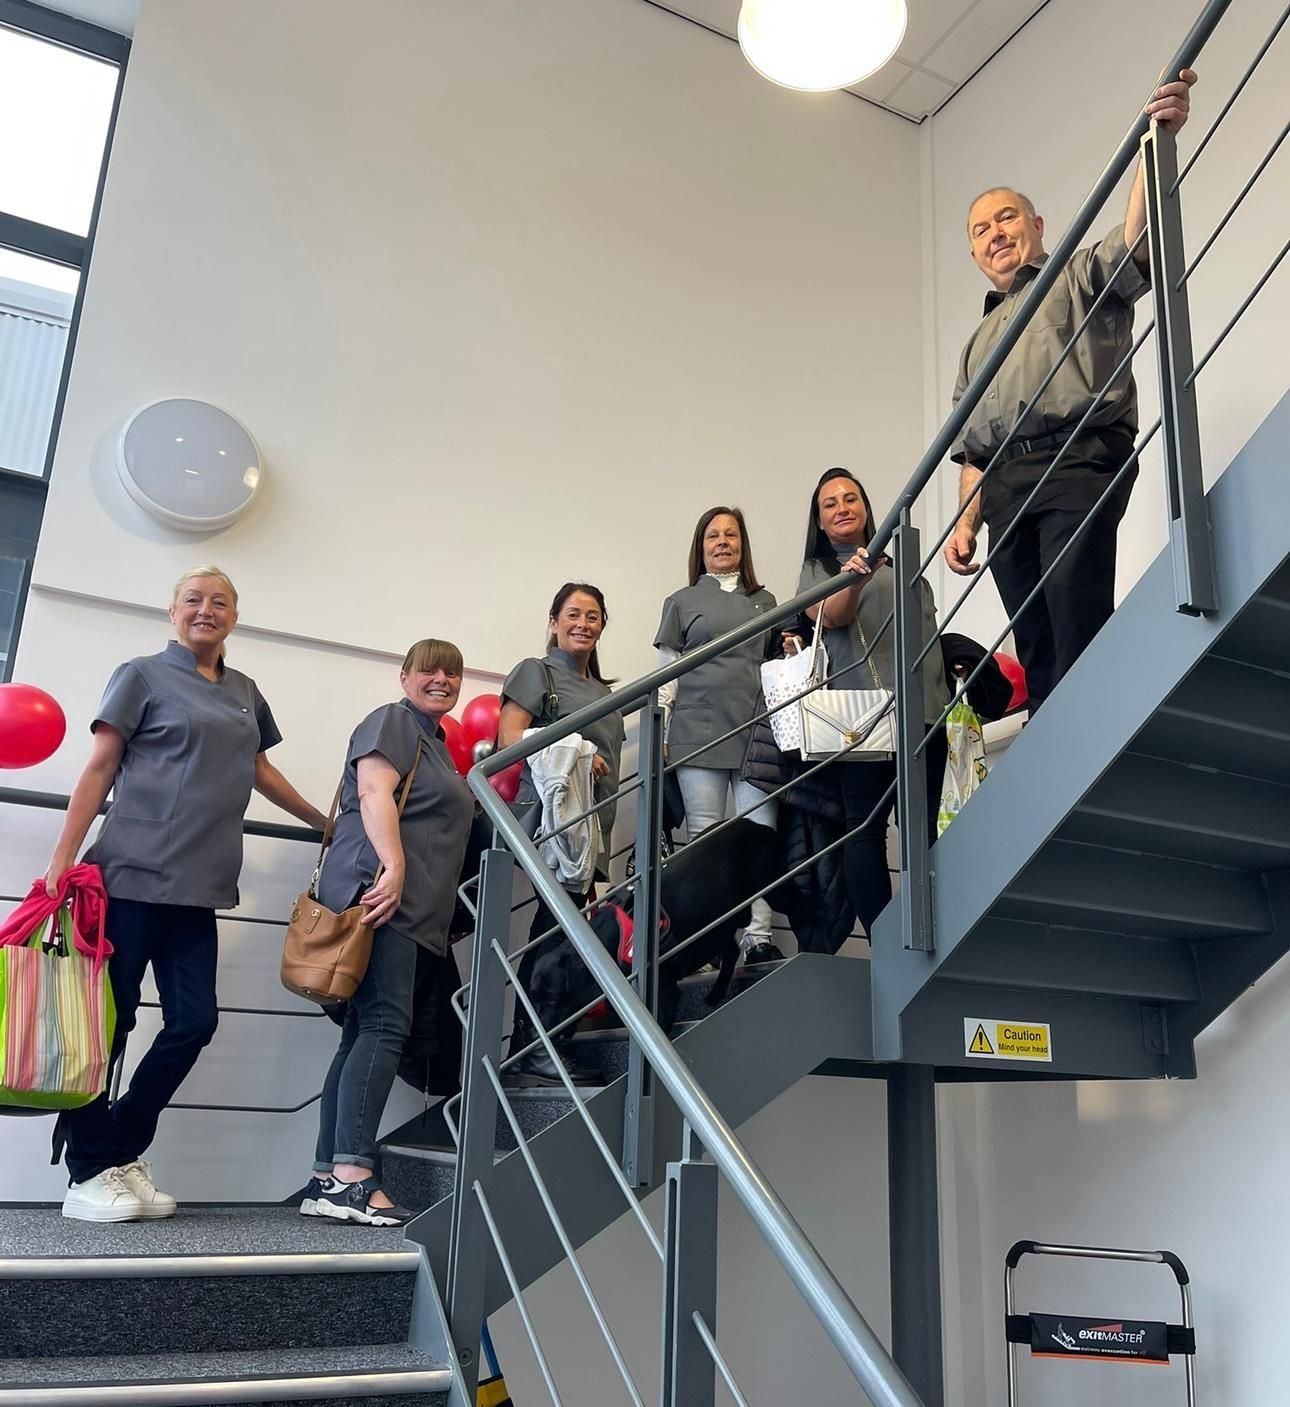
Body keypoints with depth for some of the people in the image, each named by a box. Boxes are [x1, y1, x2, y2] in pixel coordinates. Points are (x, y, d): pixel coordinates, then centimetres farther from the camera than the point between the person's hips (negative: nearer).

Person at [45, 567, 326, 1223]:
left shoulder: (244, 693, 18)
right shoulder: (142, 675, 3)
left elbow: (261, 771, 30)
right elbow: (99, 770, -1)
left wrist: (326, 822, 35)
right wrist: (61, 861, -7)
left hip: (197, 886, 5)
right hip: (132, 873, -5)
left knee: (194, 1021, 2)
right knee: (109, 1019, 0)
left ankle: (122, 1153, 19)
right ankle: (87, 1174, 11)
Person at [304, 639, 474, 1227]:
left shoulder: (435, 743, 28)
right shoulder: (392, 721, 1)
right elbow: (375, 792, -14)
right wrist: (393, 865, -24)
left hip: (411, 907, 9)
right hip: (380, 890, -9)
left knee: (363, 1034, 5)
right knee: (386, 1026, -17)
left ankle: (326, 1180, 6)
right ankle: (352, 1177, -20)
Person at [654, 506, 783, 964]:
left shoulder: (764, 601, 20)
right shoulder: (682, 602, 13)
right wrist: (658, 736, 2)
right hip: (699, 732, -2)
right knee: (704, 836, -3)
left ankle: (758, 935, -3)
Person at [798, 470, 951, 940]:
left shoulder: (900, 562, 23)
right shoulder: (816, 570, 13)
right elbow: (830, 617, -9)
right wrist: (854, 579, -30)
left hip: (924, 709, 4)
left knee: (923, 828, 1)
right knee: (865, 827, -9)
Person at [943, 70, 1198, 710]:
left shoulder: (1080, 277, 18)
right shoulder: (978, 340, 33)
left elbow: (1136, 239, -6)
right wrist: (965, 521, 11)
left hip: (1077, 463, -5)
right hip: (1005, 488, 6)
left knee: (1080, 632, -20)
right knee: (1036, 653, -2)